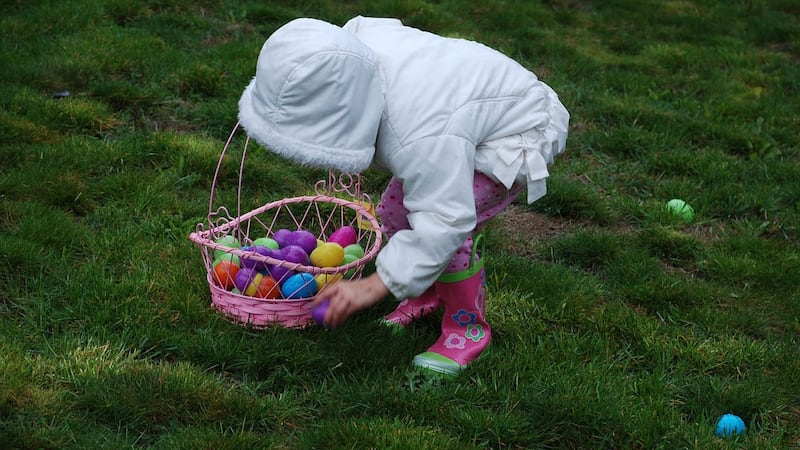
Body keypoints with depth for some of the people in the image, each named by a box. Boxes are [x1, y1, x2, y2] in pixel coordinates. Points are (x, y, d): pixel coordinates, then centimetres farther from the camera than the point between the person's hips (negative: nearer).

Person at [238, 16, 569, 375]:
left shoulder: (421, 138, -45)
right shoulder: (356, 42, -22)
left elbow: (443, 223, -42)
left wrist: (373, 287, -39)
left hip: (516, 137, -9)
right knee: (393, 213, 4)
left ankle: (469, 325, -4)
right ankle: (431, 290, 28)